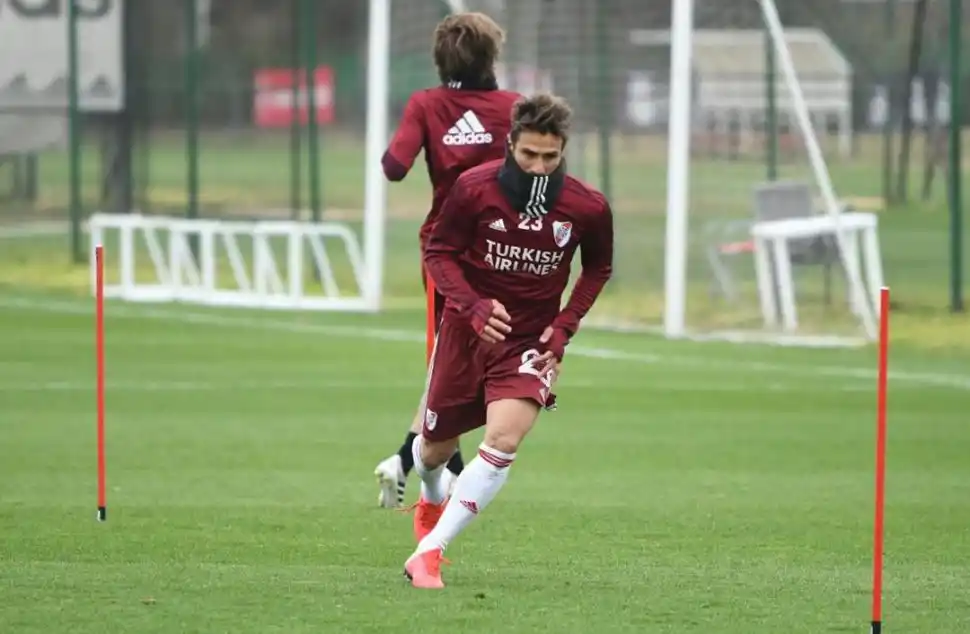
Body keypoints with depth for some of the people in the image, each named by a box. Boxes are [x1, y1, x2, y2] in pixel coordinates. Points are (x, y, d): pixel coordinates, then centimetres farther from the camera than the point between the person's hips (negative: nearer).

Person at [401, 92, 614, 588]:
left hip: (531, 340, -1)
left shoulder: (588, 208, -12)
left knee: (503, 440, -24)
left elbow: (597, 269, 7)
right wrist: (472, 305, -22)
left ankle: (428, 552, -19)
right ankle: (432, 499, 54)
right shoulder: (474, 189, -16)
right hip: (467, 329, 1)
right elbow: (438, 252, -5)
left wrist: (565, 325, -5)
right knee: (436, 447, 15)